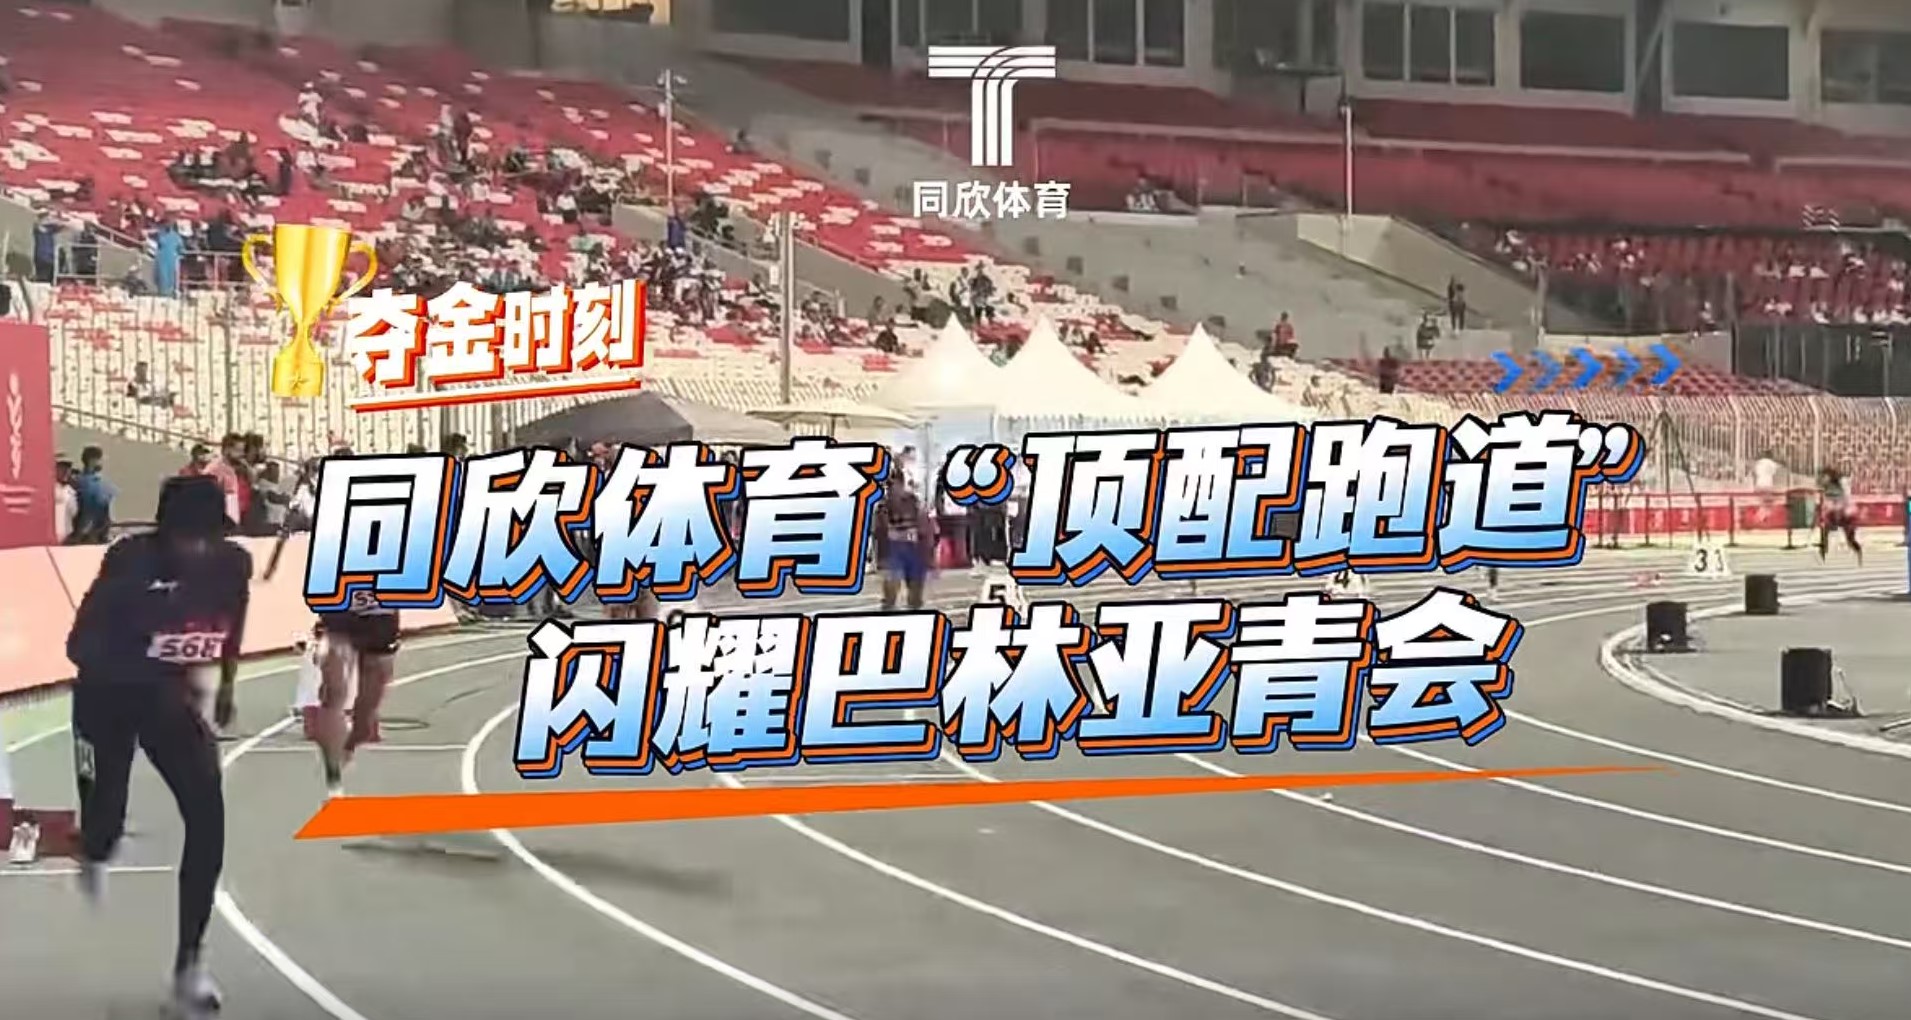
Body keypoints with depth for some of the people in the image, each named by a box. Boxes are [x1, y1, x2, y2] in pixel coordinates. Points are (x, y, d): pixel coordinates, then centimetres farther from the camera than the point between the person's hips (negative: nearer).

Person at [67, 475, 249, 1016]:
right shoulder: (130, 561, -29)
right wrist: (164, 681, -41)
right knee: (105, 823, 8)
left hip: (177, 698, 3)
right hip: (109, 697, -3)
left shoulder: (233, 564, -14)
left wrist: (227, 682, 20)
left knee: (208, 823, -12)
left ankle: (190, 964, -1)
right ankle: (94, 858, 51)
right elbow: (80, 646, -30)